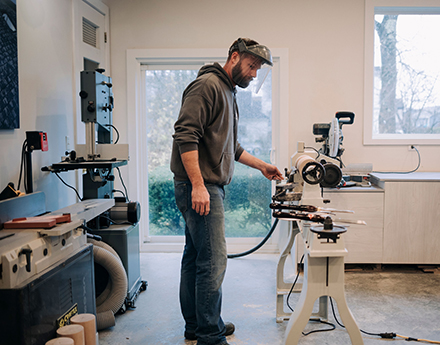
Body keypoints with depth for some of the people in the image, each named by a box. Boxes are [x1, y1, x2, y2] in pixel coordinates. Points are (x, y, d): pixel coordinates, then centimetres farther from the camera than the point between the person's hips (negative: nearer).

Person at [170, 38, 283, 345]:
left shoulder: (228, 94, 22)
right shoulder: (207, 86, -10)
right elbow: (185, 135, -21)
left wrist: (262, 165, 25)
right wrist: (198, 185, -26)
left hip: (210, 188, 11)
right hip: (199, 187, -11)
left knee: (195, 258, 16)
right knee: (213, 262, -8)